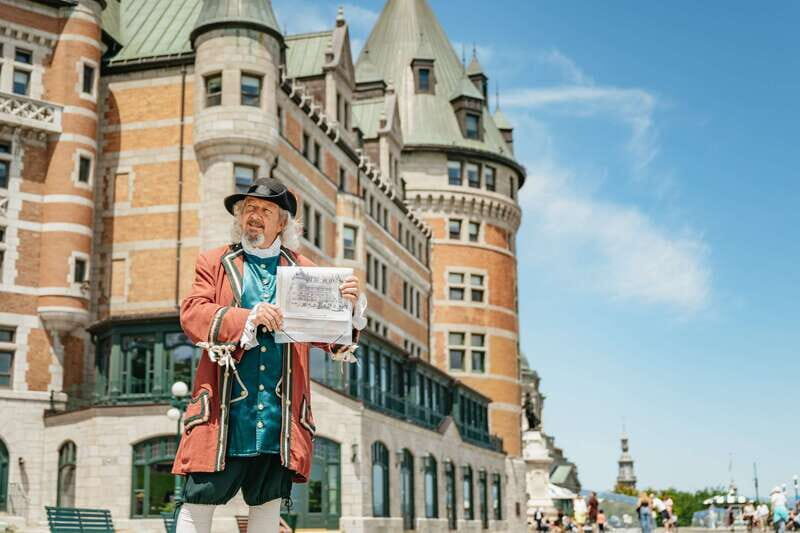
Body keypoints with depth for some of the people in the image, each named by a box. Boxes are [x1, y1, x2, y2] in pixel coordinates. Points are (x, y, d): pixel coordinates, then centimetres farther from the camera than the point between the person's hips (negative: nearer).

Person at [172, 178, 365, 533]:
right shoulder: (215, 263, 11)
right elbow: (191, 315, -4)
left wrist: (346, 307, -13)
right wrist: (248, 317, -19)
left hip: (280, 414, 2)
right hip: (224, 410, -1)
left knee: (268, 502, 9)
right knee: (199, 501, 0)